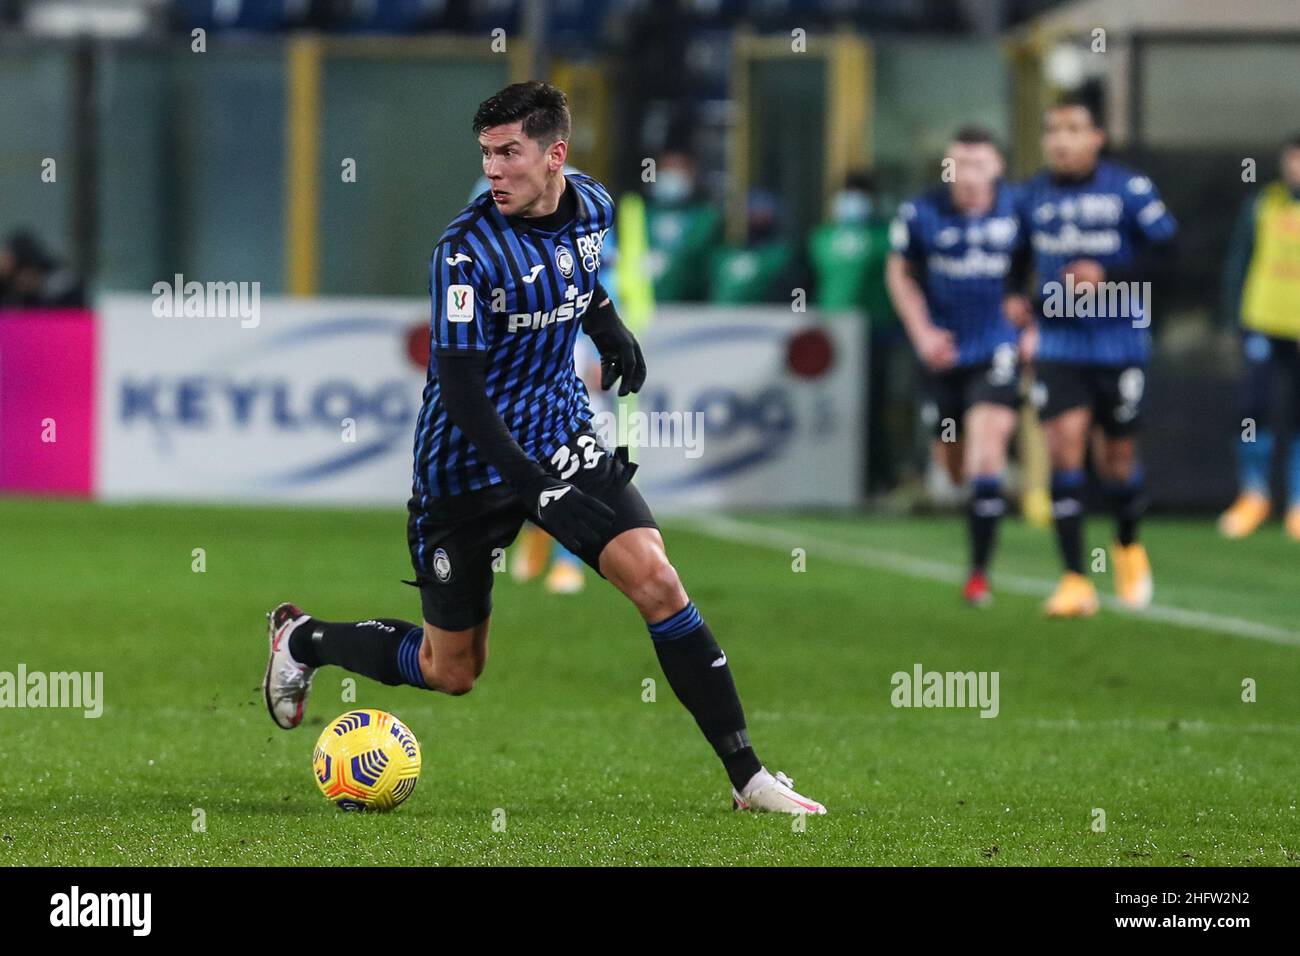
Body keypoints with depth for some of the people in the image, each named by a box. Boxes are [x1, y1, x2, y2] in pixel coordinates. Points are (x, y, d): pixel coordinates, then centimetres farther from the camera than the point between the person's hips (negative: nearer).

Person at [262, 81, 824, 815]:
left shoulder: (593, 206, -3)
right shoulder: (468, 251, -22)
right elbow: (460, 390, -24)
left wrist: (610, 328, 4)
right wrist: (538, 488, -32)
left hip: (563, 437, 4)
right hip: (471, 465, -4)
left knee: (657, 581, -16)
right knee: (450, 672, 7)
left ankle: (747, 776, -12)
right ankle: (301, 639, 35)